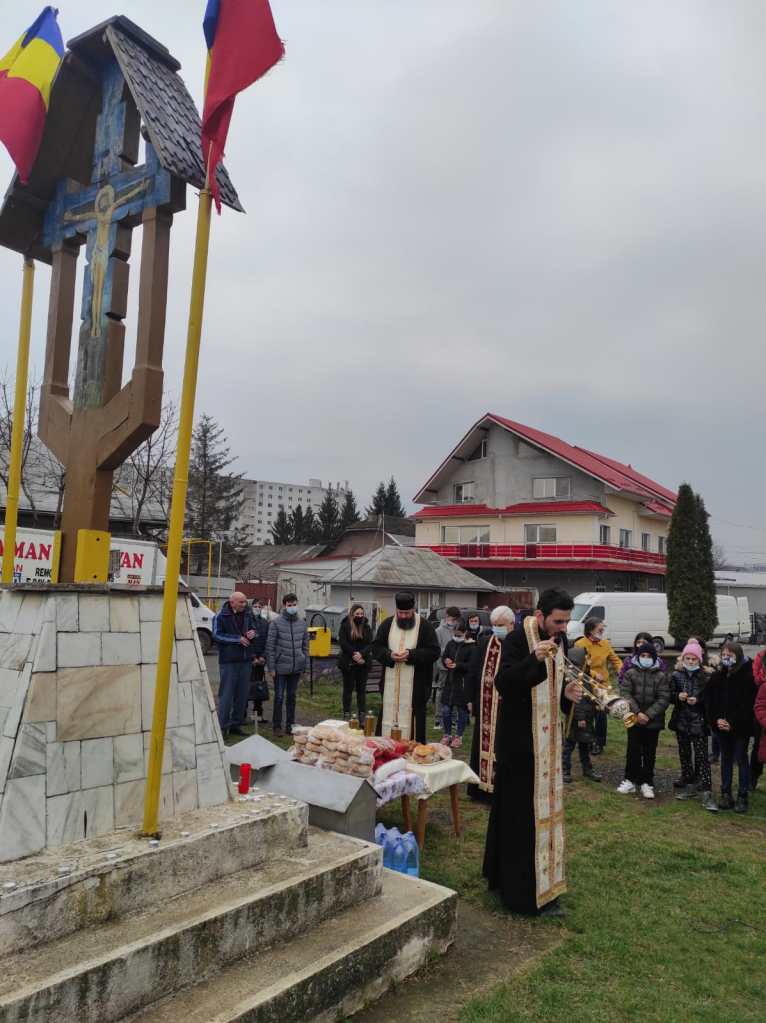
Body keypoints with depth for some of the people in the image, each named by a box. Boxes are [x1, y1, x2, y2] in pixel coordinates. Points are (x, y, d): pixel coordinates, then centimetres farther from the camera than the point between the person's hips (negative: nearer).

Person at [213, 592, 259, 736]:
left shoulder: (248, 614, 9)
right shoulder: (221, 616, -6)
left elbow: (254, 628, 21)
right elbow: (217, 635, -12)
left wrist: (253, 632, -4)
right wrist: (238, 638, -15)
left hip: (245, 660, 5)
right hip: (228, 660, -5)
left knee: (242, 694, 9)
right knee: (226, 694, -4)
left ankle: (236, 724, 19)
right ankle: (223, 726, 4)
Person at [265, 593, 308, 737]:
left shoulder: (302, 623, 7)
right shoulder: (276, 623, -6)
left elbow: (305, 645, 12)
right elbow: (270, 646, -6)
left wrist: (304, 664, 8)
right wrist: (271, 667, -9)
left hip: (296, 668, 4)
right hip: (281, 667, -4)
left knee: (292, 697, 12)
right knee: (279, 697, 2)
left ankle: (290, 725, 22)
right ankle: (277, 726, 14)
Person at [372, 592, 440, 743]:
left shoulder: (425, 626, -3)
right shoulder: (387, 624, 7)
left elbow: (434, 652, -6)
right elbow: (376, 647, 8)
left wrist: (411, 654, -19)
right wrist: (389, 655, -13)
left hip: (415, 684, -3)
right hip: (390, 682, 3)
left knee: (413, 717, -1)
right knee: (388, 716, 6)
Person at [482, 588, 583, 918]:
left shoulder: (560, 640, 5)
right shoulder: (517, 639, -17)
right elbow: (502, 683, -26)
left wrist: (568, 693, -7)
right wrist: (534, 659, -39)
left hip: (547, 737, 8)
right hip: (519, 738, -8)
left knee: (545, 806, 16)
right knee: (521, 810, -1)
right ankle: (526, 891, 12)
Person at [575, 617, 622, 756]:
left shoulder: (605, 643, 2)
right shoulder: (580, 644, -12)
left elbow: (614, 659, 9)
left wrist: (622, 670, -10)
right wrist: (593, 674, -23)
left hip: (602, 685, 2)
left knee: (601, 715, 4)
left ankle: (599, 743, 21)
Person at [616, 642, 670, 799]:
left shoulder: (661, 676, -2)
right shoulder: (630, 673, -1)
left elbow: (663, 699, -7)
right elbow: (625, 694, -7)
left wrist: (648, 715, -15)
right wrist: (637, 712, -17)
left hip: (653, 721, 0)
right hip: (634, 719, 0)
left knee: (649, 753, 9)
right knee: (633, 750, 6)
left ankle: (647, 782, 19)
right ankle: (630, 780, 18)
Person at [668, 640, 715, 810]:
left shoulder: (705, 676, -5)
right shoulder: (676, 675, 3)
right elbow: (669, 695, 4)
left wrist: (698, 700, -19)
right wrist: (678, 696, -16)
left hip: (699, 722, -4)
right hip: (681, 721, 4)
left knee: (702, 756, -6)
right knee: (684, 755, 13)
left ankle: (707, 793, -5)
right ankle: (689, 786, 27)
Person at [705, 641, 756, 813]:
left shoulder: (748, 675, -11)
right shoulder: (718, 675, 4)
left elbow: (748, 703, -14)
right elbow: (709, 700, 5)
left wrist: (733, 724, -16)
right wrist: (716, 720, -7)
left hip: (741, 726, -5)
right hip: (722, 726, 5)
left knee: (741, 759, 2)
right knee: (726, 759, 11)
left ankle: (742, 797, 11)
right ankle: (726, 795, 18)